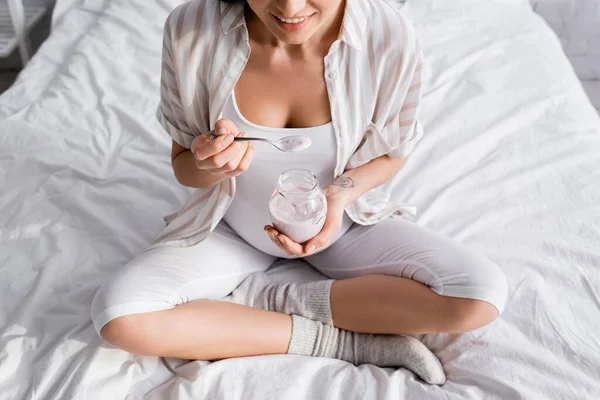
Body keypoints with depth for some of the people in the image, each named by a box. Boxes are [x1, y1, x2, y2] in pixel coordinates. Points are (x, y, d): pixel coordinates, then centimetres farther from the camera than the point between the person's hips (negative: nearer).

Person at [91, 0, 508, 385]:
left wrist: (339, 194, -25)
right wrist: (210, 166, -31)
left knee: (483, 296, -21)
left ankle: (273, 300, -10)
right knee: (118, 316, -24)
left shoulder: (390, 35, -22)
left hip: (346, 223, 0)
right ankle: (340, 341, -15)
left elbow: (390, 153, -3)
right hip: (234, 226, 1)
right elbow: (184, 165, -6)